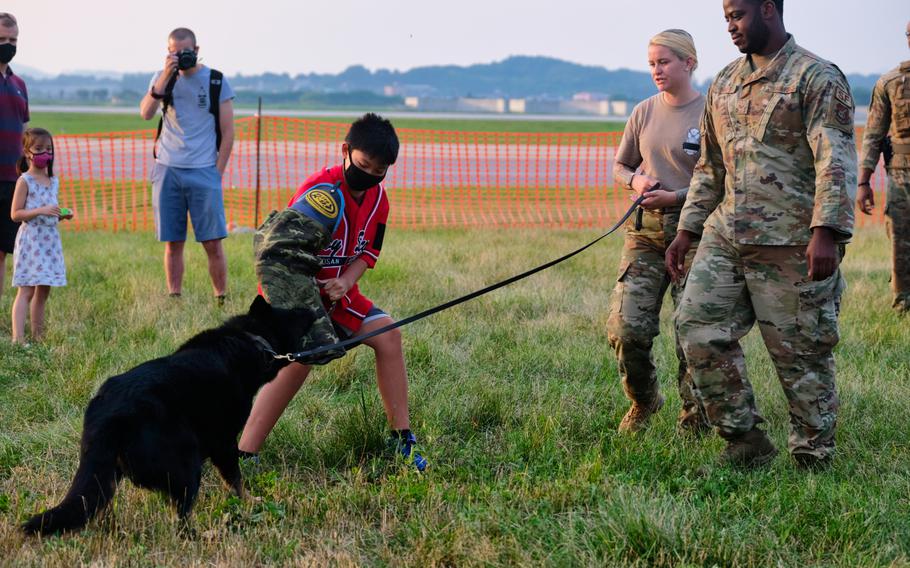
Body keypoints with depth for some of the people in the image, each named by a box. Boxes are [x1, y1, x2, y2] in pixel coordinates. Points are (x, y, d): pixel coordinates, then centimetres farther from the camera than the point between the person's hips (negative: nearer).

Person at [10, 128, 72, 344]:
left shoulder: (53, 181, 12)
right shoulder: (25, 181, -8)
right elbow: (15, 214, -12)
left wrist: (62, 215, 3)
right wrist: (41, 211, -21)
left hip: (50, 241, 7)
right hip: (31, 240, -7)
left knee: (43, 291, 10)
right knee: (26, 291, -12)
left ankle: (38, 335, 17)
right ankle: (18, 338, -16)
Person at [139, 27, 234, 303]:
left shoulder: (216, 81, 4)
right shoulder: (163, 78, 10)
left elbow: (227, 131, 4)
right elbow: (146, 113, -7)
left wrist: (217, 172, -3)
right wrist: (166, 75, -14)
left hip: (203, 171, -2)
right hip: (167, 169, 2)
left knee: (212, 242, -4)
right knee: (173, 242, 3)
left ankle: (221, 301, 3)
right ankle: (174, 301, 8)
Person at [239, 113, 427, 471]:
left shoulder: (378, 197, -1)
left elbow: (368, 253, 4)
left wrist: (345, 282, -17)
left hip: (337, 290, 7)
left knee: (387, 333, -6)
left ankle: (401, 438, 4)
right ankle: (244, 455, -30)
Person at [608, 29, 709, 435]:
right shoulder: (644, 113, 10)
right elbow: (619, 167, 21)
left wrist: (675, 197, -17)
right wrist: (635, 180, -2)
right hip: (645, 232, 4)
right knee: (625, 327, -4)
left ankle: (695, 420, 15)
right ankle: (642, 401, 21)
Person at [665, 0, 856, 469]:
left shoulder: (817, 78, -7)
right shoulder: (725, 83, 16)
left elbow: (836, 161, -16)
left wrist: (826, 233, -26)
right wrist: (687, 229, 18)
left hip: (791, 244, -7)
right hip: (724, 236, 7)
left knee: (800, 352, 0)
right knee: (698, 328, -2)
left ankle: (813, 460, 14)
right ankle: (745, 443, 10)